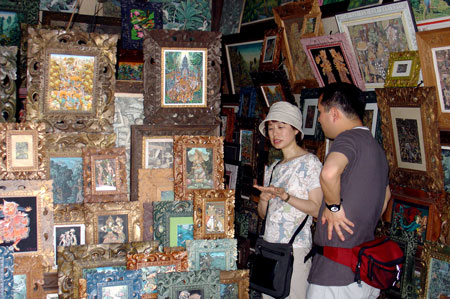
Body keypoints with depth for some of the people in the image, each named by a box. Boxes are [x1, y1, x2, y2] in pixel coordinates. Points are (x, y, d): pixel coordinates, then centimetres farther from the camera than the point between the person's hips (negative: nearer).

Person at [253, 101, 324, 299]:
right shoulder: (273, 169, 15)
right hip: (269, 245, 6)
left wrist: (284, 196, -23)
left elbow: (317, 209, -11)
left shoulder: (309, 162, -5)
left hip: (296, 247, -6)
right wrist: (264, 199, -6)